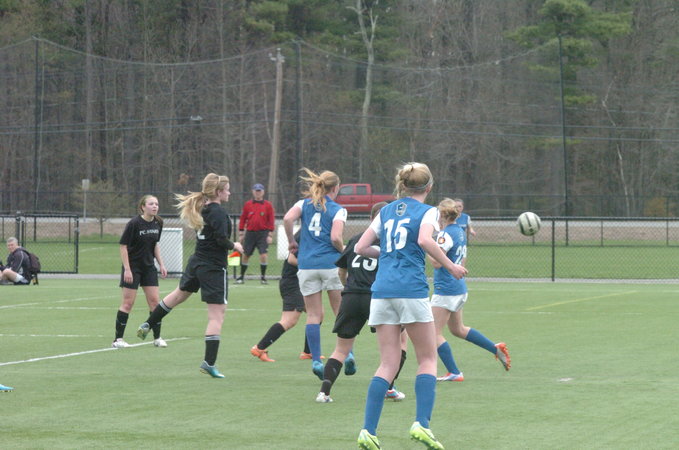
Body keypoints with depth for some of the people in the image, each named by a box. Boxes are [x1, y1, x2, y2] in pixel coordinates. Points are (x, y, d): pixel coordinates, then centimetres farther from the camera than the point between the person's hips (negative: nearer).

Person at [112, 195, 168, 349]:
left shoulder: (158, 223, 2)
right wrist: (127, 269, -19)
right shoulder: (134, 223, -17)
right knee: (128, 302, -4)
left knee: (154, 300, 2)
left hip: (149, 267, 6)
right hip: (132, 267, -6)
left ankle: (157, 338, 11)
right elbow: (123, 246, -15)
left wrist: (161, 264, 9)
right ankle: (118, 339, 3)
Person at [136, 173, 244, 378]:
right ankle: (209, 362, -9)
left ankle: (147, 325, 47)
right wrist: (234, 246, -5)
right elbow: (222, 240, -25)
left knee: (179, 294, 33)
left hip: (196, 262, 9)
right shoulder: (219, 213, -19)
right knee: (217, 316, -5)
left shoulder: (202, 209, 4)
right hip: (214, 267, -9)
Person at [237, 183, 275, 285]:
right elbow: (243, 219, 10)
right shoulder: (247, 204, 6)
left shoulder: (268, 205, 1)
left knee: (263, 255, -11)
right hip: (250, 232, 2)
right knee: (245, 255, 5)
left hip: (263, 233, -2)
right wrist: (241, 234, 6)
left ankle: (263, 277, 2)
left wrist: (270, 235, -6)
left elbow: (271, 220, 0)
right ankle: (242, 276, 17)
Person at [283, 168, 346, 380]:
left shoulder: (304, 204, 9)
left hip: (306, 265, 3)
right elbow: (335, 238, -13)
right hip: (330, 263, -3)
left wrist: (291, 241, 4)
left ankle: (315, 360, -3)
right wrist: (344, 251, 5)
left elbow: (288, 219, -9)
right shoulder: (338, 210, 0)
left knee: (313, 315, 4)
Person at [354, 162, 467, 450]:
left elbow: (361, 247, 14)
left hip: (382, 290, 5)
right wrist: (450, 266, -8)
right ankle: (421, 423, -10)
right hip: (411, 289, -5)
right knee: (428, 359, 6)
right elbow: (425, 240, -17)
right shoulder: (427, 211, 3)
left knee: (388, 365, 6)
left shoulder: (386, 211, 18)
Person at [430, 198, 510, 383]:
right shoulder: (460, 232, 11)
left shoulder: (446, 235, -18)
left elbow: (436, 262, -24)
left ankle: (454, 373, -2)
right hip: (460, 288, 10)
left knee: (435, 333, -2)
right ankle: (496, 348, 22)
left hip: (445, 290, -10)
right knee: (458, 329, 24)